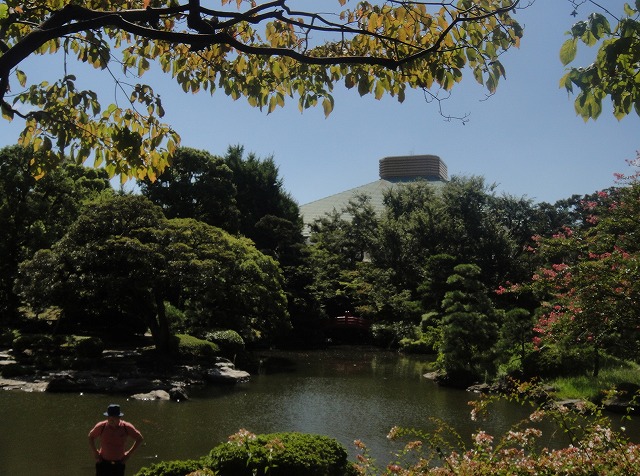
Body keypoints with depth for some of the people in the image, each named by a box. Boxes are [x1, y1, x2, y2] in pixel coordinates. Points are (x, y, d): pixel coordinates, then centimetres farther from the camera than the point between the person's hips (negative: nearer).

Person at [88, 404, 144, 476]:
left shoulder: (126, 427, -12)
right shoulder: (101, 426, -13)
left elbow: (139, 438, 2)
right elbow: (91, 437, 7)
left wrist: (129, 453, -1)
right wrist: (95, 452, 1)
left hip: (119, 464, 1)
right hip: (103, 462, -1)